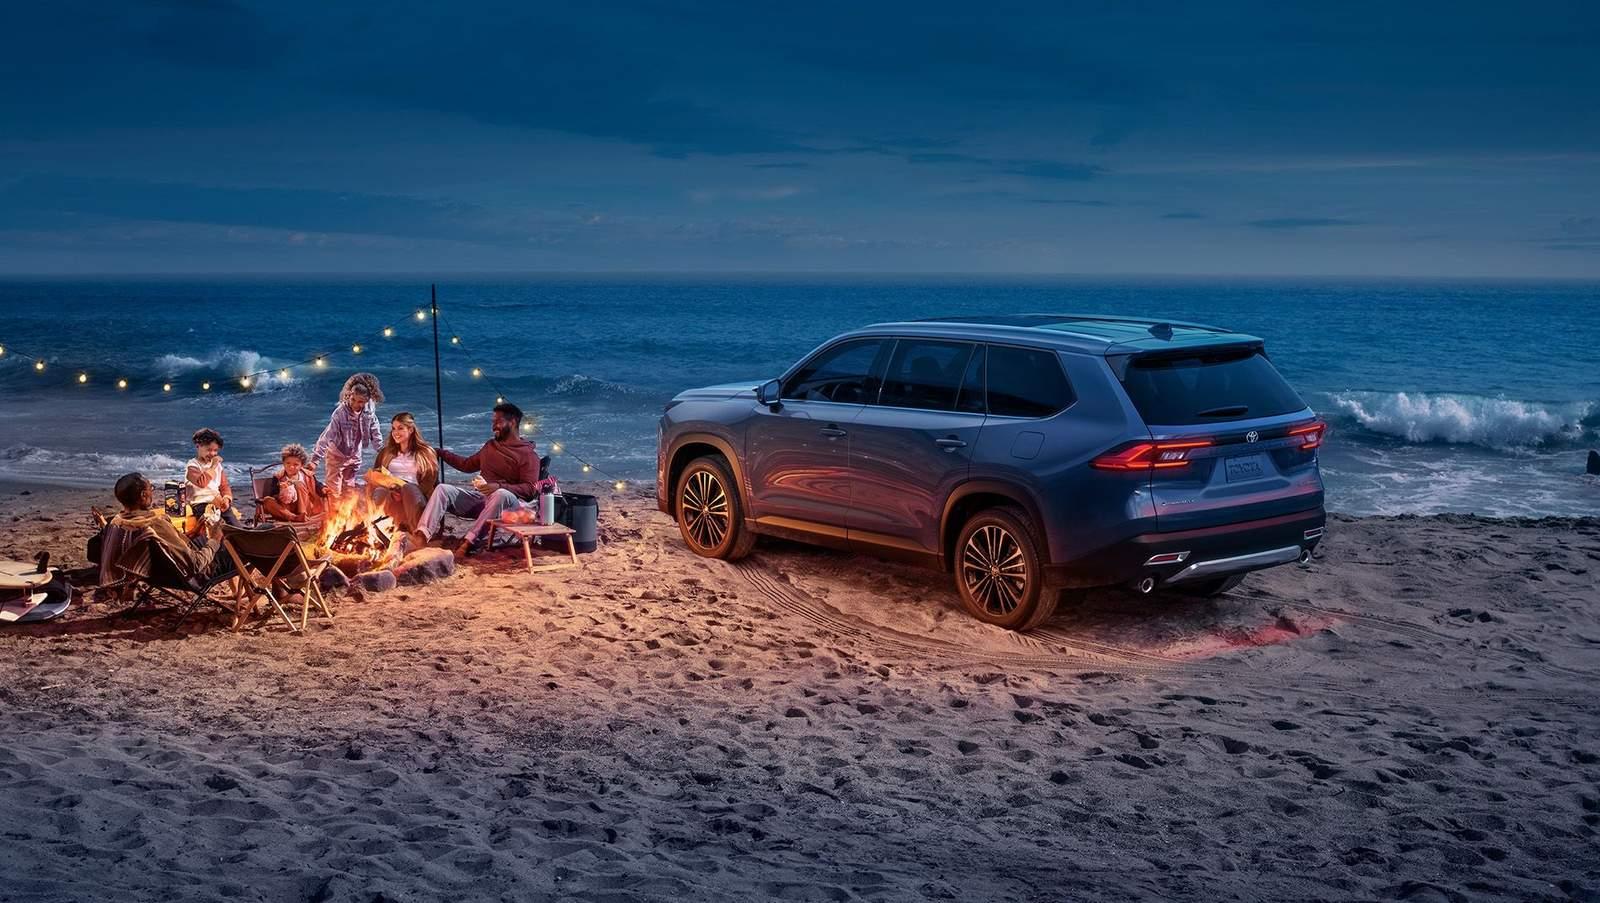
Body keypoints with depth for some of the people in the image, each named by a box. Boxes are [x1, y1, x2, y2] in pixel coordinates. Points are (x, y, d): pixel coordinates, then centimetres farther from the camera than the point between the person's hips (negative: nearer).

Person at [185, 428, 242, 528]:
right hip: (200, 503, -5)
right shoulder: (192, 466, -1)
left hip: (217, 502, 5)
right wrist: (213, 466, -13)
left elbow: (224, 486, 19)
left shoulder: (217, 465, 18)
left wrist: (226, 498, -2)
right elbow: (202, 483, -20)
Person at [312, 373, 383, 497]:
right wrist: (315, 459, -34)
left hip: (354, 456, 4)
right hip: (336, 455, -4)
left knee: (349, 491, 16)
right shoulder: (340, 412, -30)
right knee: (333, 492, 1)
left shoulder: (369, 411, -18)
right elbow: (327, 436, -31)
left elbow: (375, 435, -4)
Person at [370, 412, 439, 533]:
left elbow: (428, 483, 5)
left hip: (415, 497, -2)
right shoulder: (385, 452, 25)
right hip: (390, 497, 2)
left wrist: (405, 493, -15)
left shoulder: (426, 453, 16)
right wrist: (390, 492, -9)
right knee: (380, 492, -33)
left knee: (408, 488, -38)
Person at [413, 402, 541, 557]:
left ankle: (470, 542, -44)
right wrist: (441, 453, 31)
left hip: (506, 500, -6)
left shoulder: (529, 454, -1)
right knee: (442, 488, -14)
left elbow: (531, 489, -12)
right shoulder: (490, 446, 22)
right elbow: (468, 465, 36)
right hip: (480, 497, 7)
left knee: (501, 494, -41)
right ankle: (423, 535, -35)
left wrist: (499, 486, -26)